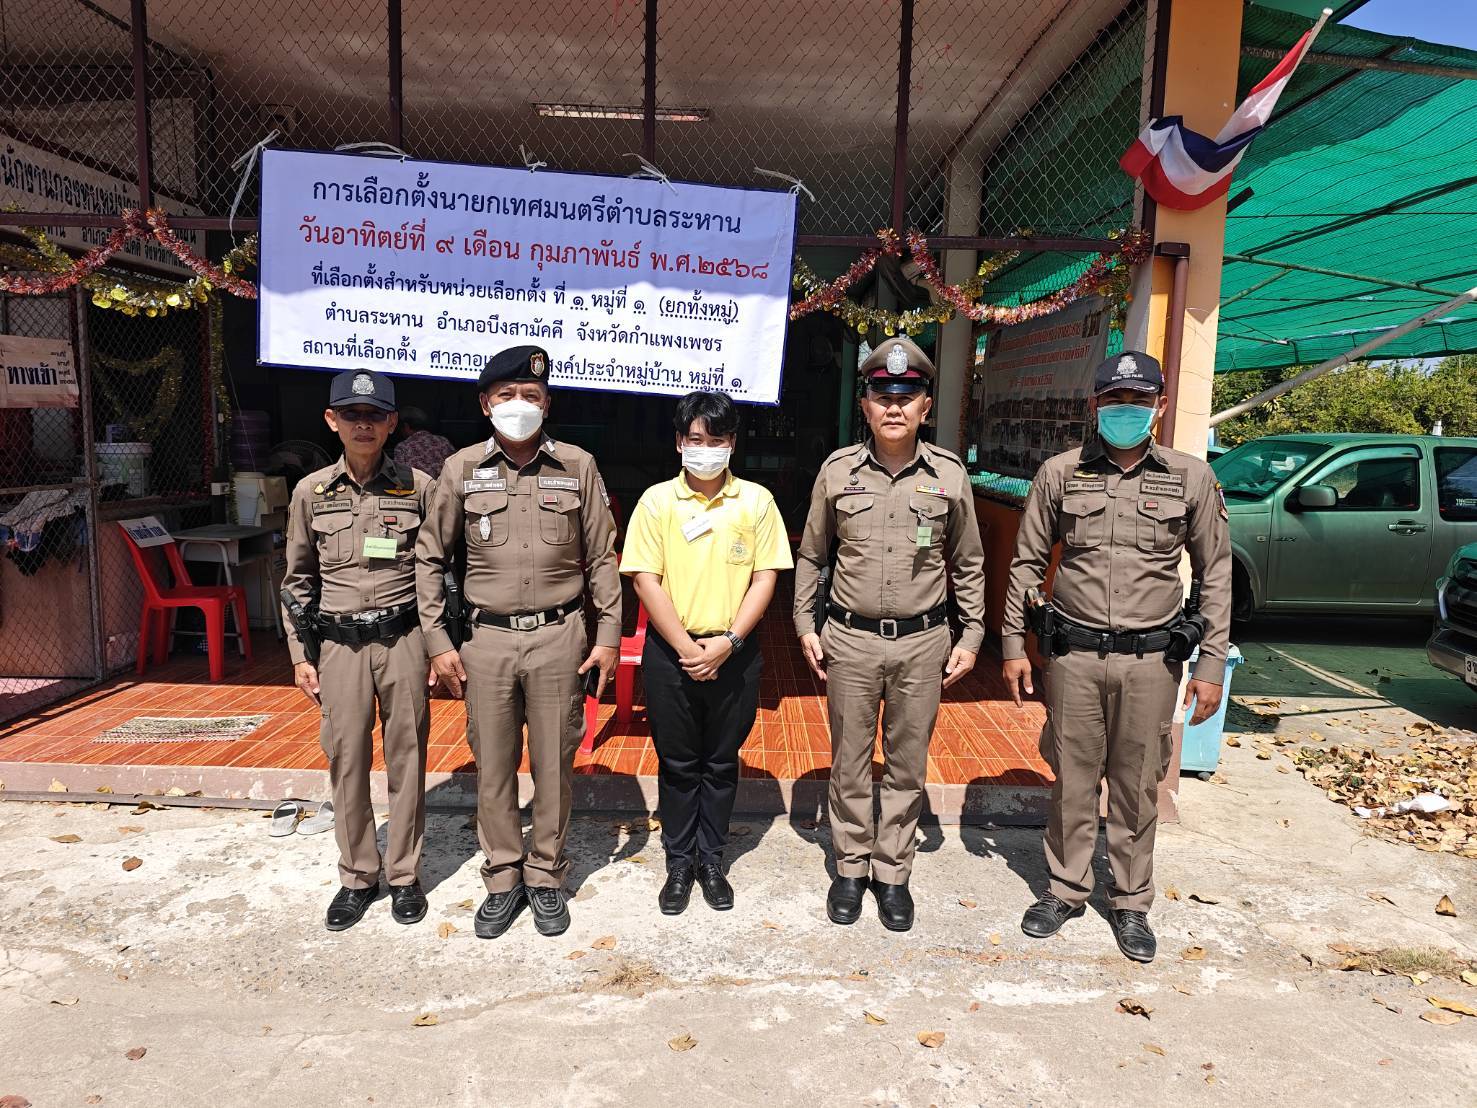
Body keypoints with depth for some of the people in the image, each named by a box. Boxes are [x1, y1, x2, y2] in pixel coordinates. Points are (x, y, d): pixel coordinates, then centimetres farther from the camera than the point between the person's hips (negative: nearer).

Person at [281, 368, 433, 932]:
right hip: (339, 645, 1)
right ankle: (357, 876, 23)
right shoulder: (311, 491, 3)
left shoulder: (418, 487, -1)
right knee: (346, 760, 7)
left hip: (403, 640, -1)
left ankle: (404, 875, 21)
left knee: (406, 758, 6)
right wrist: (300, 655, 6)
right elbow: (298, 579, 10)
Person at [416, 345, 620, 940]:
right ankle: (503, 879, 27)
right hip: (487, 639, 1)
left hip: (559, 636, 0)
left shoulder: (577, 466, 1)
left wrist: (608, 636, 1)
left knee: (554, 763, 9)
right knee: (492, 765, 9)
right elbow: (431, 557, 8)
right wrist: (438, 640, 3)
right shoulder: (462, 469, 2)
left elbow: (602, 558, 4)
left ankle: (545, 875, 27)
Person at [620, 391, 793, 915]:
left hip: (734, 654, 1)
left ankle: (711, 859, 29)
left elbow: (765, 578, -3)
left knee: (721, 763, 13)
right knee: (677, 764, 11)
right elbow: (646, 580, -6)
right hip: (670, 654, 0)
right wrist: (686, 647, -13)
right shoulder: (657, 500, -2)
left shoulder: (756, 500, 0)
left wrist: (727, 642, -13)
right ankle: (679, 862, 27)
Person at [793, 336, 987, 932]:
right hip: (850, 640, 0)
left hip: (922, 642, 0)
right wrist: (805, 626, 5)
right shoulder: (838, 470, -1)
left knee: (907, 767, 11)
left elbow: (968, 564, 9)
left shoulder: (949, 475, -1)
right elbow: (811, 556, 9)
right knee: (849, 764, 11)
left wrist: (971, 635, 5)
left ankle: (893, 873, 27)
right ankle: (851, 867, 29)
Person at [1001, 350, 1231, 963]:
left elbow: (1216, 574, 6)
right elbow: (1027, 562, 7)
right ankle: (1066, 889, 28)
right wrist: (1014, 643, 4)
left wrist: (1212, 664, 2)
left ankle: (1131, 902, 28)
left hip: (1150, 660, 0)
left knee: (1138, 786, 10)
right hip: (1074, 654, 0)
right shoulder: (1059, 474, 1)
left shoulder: (1192, 478, 2)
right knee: (1072, 780, 10)